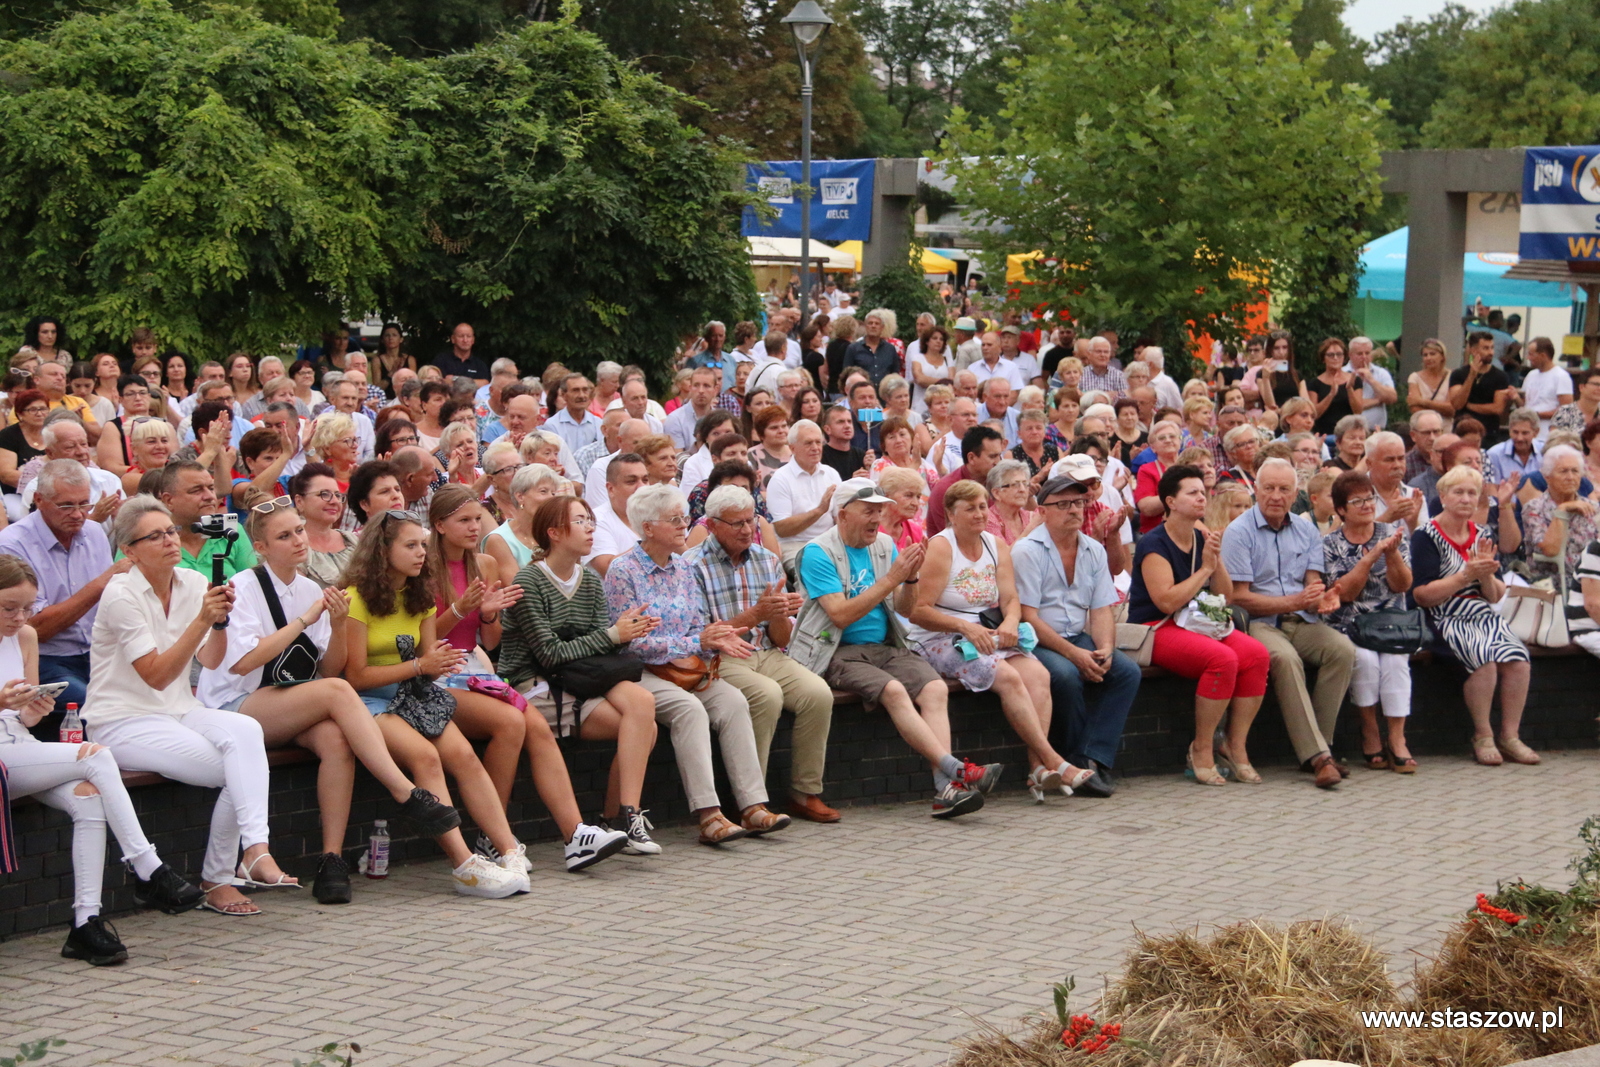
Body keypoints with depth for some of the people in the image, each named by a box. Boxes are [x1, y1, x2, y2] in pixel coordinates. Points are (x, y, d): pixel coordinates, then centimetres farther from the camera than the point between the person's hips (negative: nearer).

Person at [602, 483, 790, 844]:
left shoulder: (683, 568, 15)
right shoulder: (623, 571, -7)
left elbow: (698, 628, 15)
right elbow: (631, 641, -14)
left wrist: (716, 640, -10)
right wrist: (697, 643, -17)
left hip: (687, 668, 6)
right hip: (640, 673, -6)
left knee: (733, 701, -20)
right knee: (688, 708, -32)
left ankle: (753, 807, -26)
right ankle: (708, 816, -37)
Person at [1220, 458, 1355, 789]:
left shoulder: (1307, 531, 15)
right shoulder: (1239, 532, -2)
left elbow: (1314, 584, 7)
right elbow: (1239, 596, -9)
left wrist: (1320, 600, -18)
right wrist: (1294, 602, -17)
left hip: (1301, 623, 5)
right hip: (1258, 623, -5)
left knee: (1343, 649, -24)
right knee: (1285, 658, -35)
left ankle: (1316, 745, -19)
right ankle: (1317, 755, -37)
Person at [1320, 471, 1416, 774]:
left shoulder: (1393, 532, 7)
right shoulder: (1330, 545, 3)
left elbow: (1402, 586, 0)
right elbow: (1345, 593, -11)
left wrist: (1392, 553, -17)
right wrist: (1371, 556, -20)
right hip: (1348, 626, -1)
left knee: (1395, 660, -29)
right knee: (1365, 658, -30)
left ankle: (1396, 738, -25)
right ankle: (1370, 735, -14)